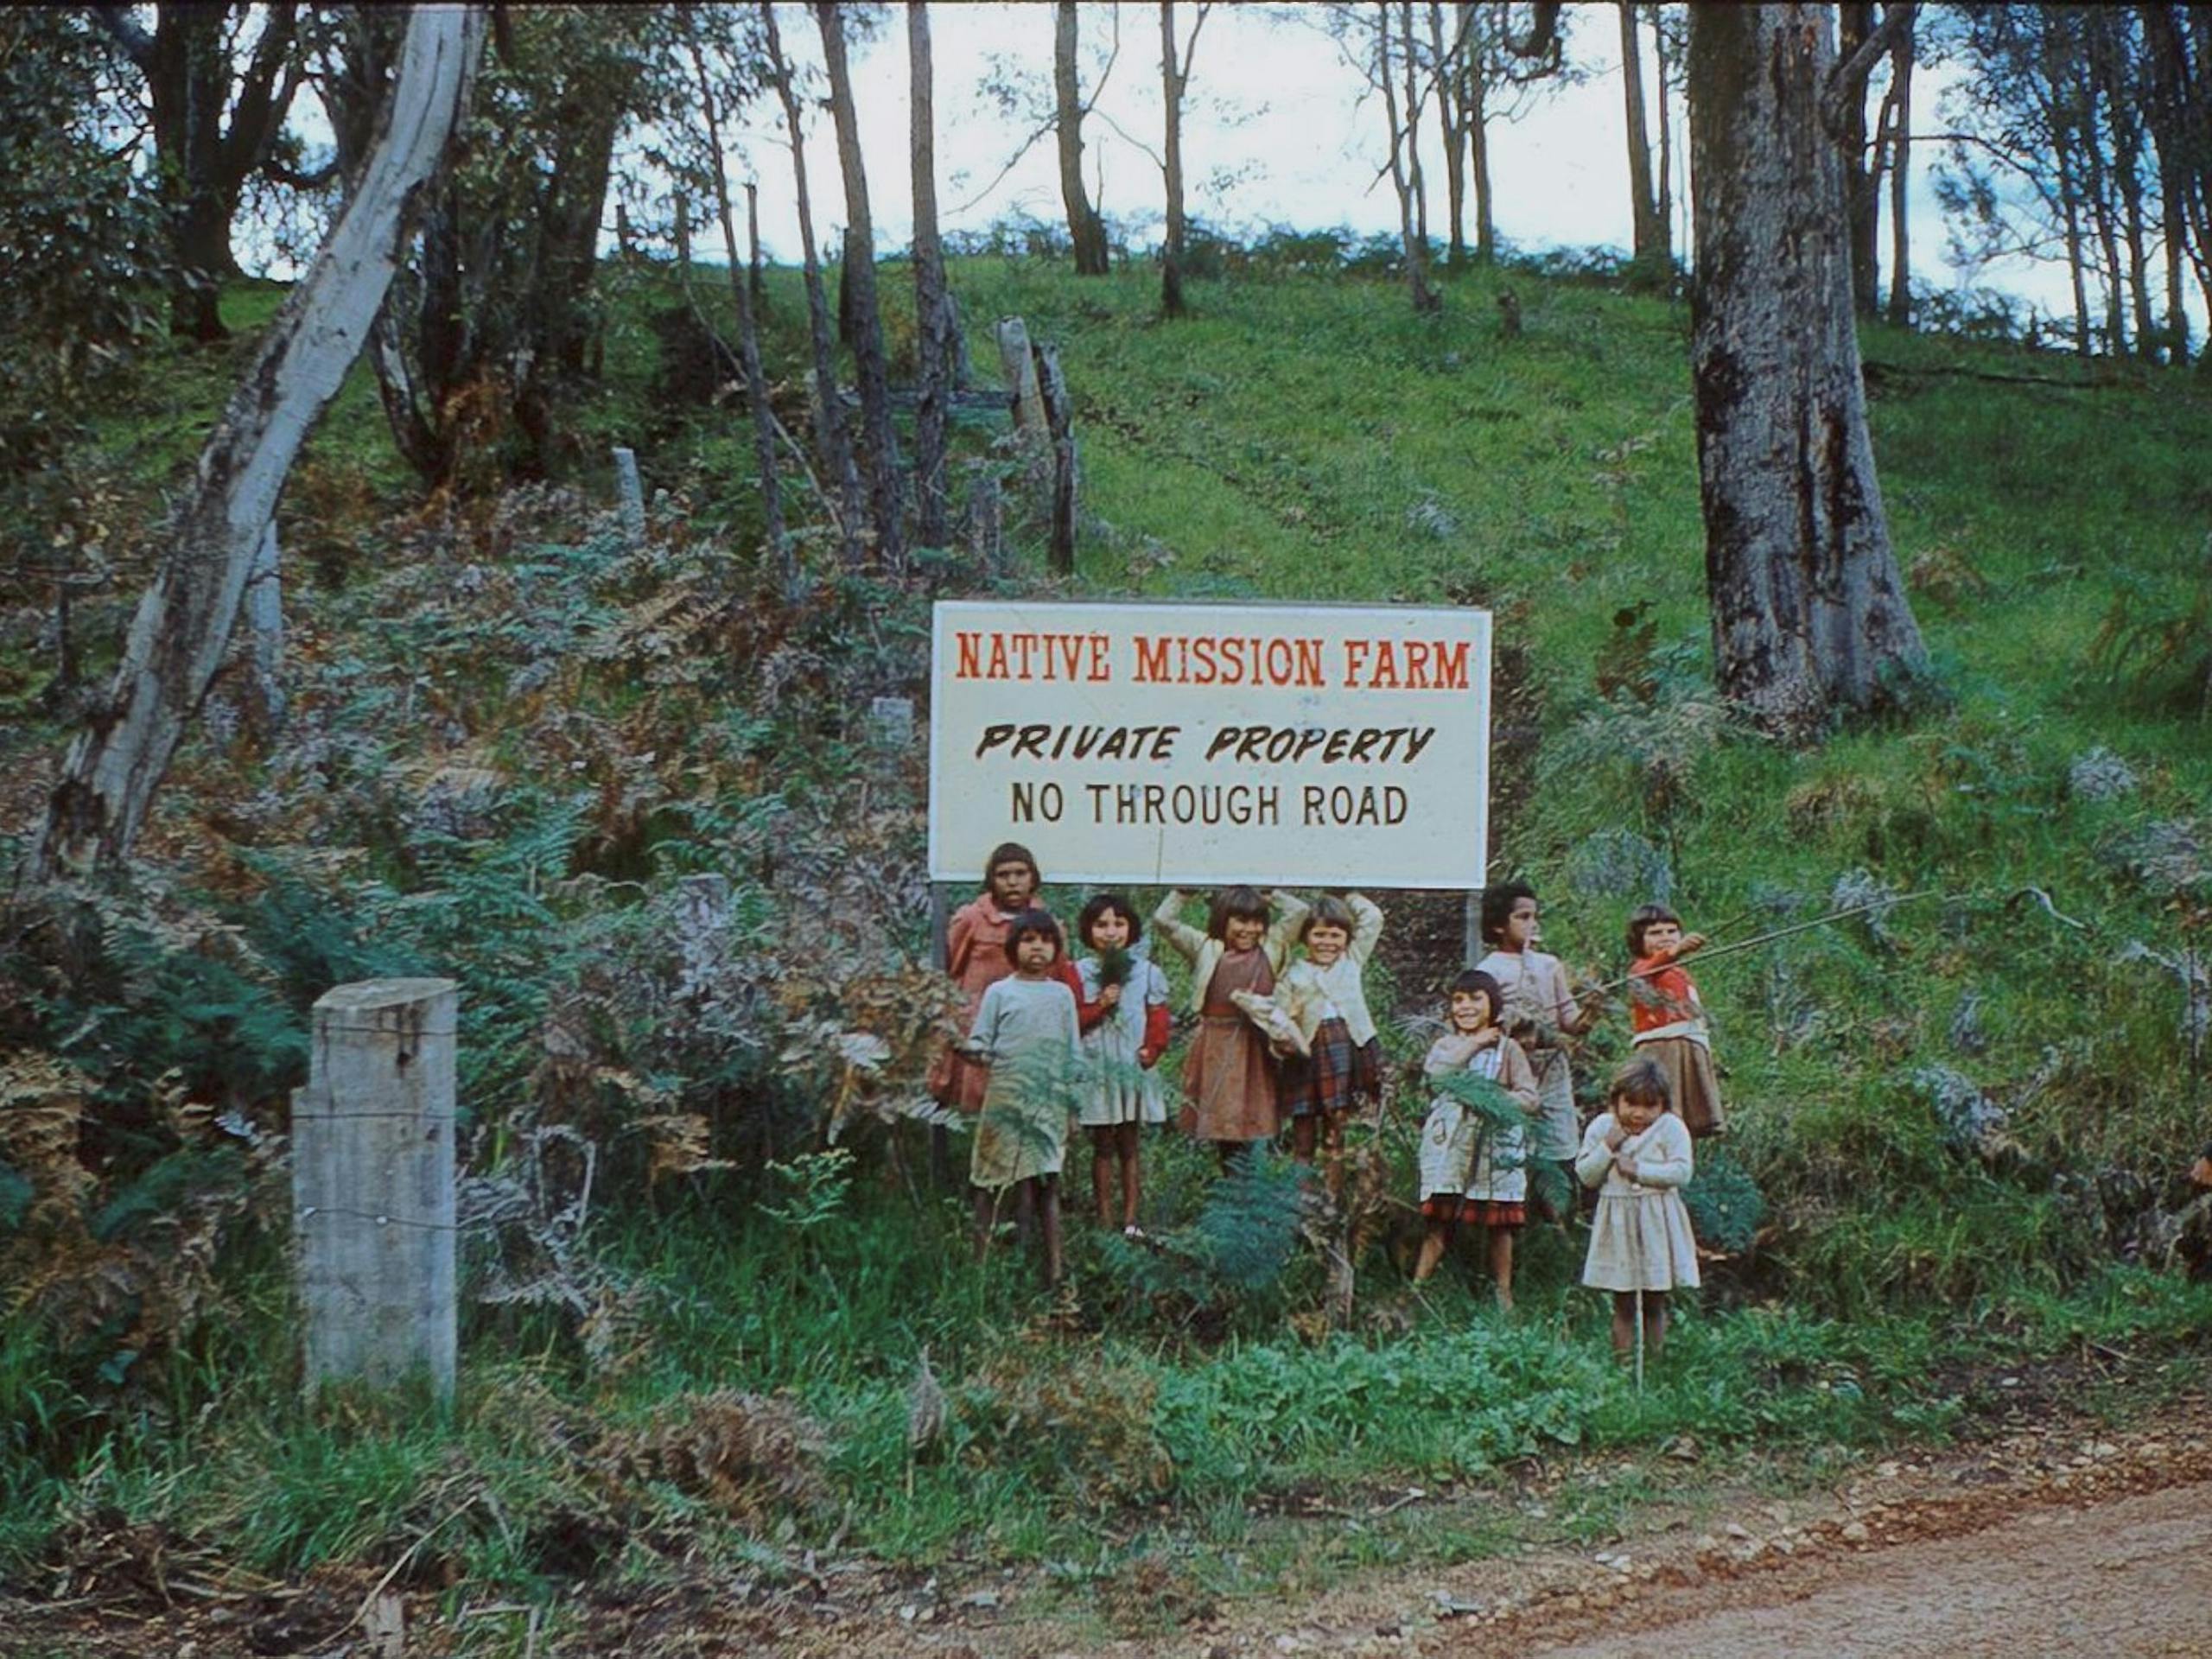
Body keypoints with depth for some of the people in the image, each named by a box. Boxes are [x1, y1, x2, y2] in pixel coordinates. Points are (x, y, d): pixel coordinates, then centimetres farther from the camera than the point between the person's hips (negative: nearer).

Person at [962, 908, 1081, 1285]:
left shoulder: (1062, 994, 9)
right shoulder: (999, 992, 2)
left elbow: (1073, 1052, 13)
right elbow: (979, 1042, -1)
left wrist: (1074, 1091, 9)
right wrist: (973, 1053, -22)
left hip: (1050, 1101, 2)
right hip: (1005, 1096, -2)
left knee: (1047, 1182, 2)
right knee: (992, 1181, 1)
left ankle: (1053, 1268, 3)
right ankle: (981, 1259, 5)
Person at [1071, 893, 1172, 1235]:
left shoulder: (1147, 971, 2)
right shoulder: (1079, 972, 0)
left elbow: (1159, 1018, 2)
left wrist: (1152, 1049, -12)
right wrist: (1099, 1006, -17)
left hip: (1133, 1066, 1)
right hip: (1096, 1068, -1)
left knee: (1128, 1145, 8)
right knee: (1103, 1145, 5)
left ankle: (1130, 1219, 13)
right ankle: (1105, 1220, 10)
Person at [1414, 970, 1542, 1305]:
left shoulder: (1507, 1048, 7)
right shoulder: (1446, 1044, 14)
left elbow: (1532, 1099, 0)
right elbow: (1433, 1069, -11)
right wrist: (1474, 1043, -7)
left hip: (1494, 1146, -1)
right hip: (1450, 1144, 1)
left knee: (1499, 1222, 2)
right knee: (1438, 1218, -3)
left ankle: (1504, 1296, 9)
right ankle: (1416, 1289, -3)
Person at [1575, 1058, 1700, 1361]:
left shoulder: (1670, 1128, -6)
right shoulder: (1601, 1127, 1)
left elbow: (1682, 1172, -14)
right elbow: (1586, 1175, -1)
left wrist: (1640, 1170, -18)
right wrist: (1607, 1146, -14)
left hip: (1657, 1222, -1)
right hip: (1617, 1221, 1)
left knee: (1655, 1303, 8)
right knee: (1622, 1303, 6)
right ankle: (1622, 1361, 11)